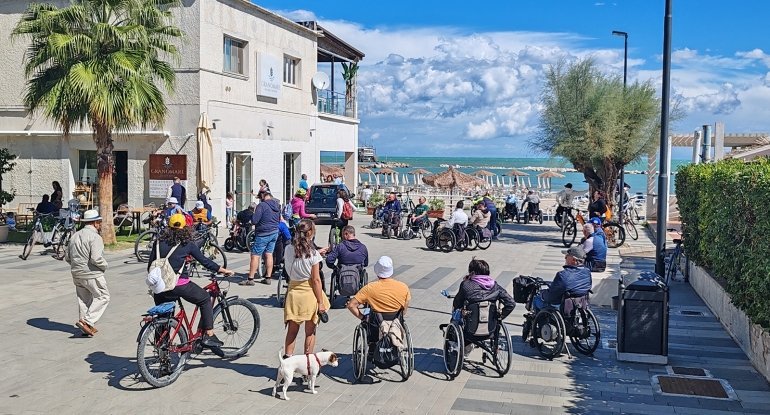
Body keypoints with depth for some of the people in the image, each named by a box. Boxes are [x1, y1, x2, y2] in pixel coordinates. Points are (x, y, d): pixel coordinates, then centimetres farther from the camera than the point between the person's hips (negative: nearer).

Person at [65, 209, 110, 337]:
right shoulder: (95, 237, -15)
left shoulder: (75, 235, 11)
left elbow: (67, 256, 14)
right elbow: (96, 258, -24)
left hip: (77, 274, 8)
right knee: (103, 297, 2)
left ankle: (87, 328, 20)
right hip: (92, 275, -8)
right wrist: (104, 266, -6)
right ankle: (87, 321, -8)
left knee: (83, 299, 15)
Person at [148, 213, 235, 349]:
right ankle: (209, 336, 13)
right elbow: (204, 261, 3)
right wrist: (223, 270, 13)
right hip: (180, 285, -4)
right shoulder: (187, 243, 0)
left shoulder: (159, 242, 10)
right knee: (205, 299, 17)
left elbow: (150, 266, 10)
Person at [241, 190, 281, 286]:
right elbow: (279, 219, 21)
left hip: (263, 234, -7)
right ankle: (268, 278, 15)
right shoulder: (277, 205, 8)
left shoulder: (262, 205, -16)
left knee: (255, 256, -2)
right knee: (269, 255, 13)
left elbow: (254, 221, -18)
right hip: (275, 233, 8)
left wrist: (254, 213, 0)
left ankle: (250, 279, -2)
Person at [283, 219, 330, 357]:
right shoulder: (313, 254, -15)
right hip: (309, 294, -4)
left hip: (293, 292, 4)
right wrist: (320, 303, -9)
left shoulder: (288, 249, -2)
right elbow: (316, 280, -14)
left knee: (292, 331, 15)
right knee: (310, 332, 10)